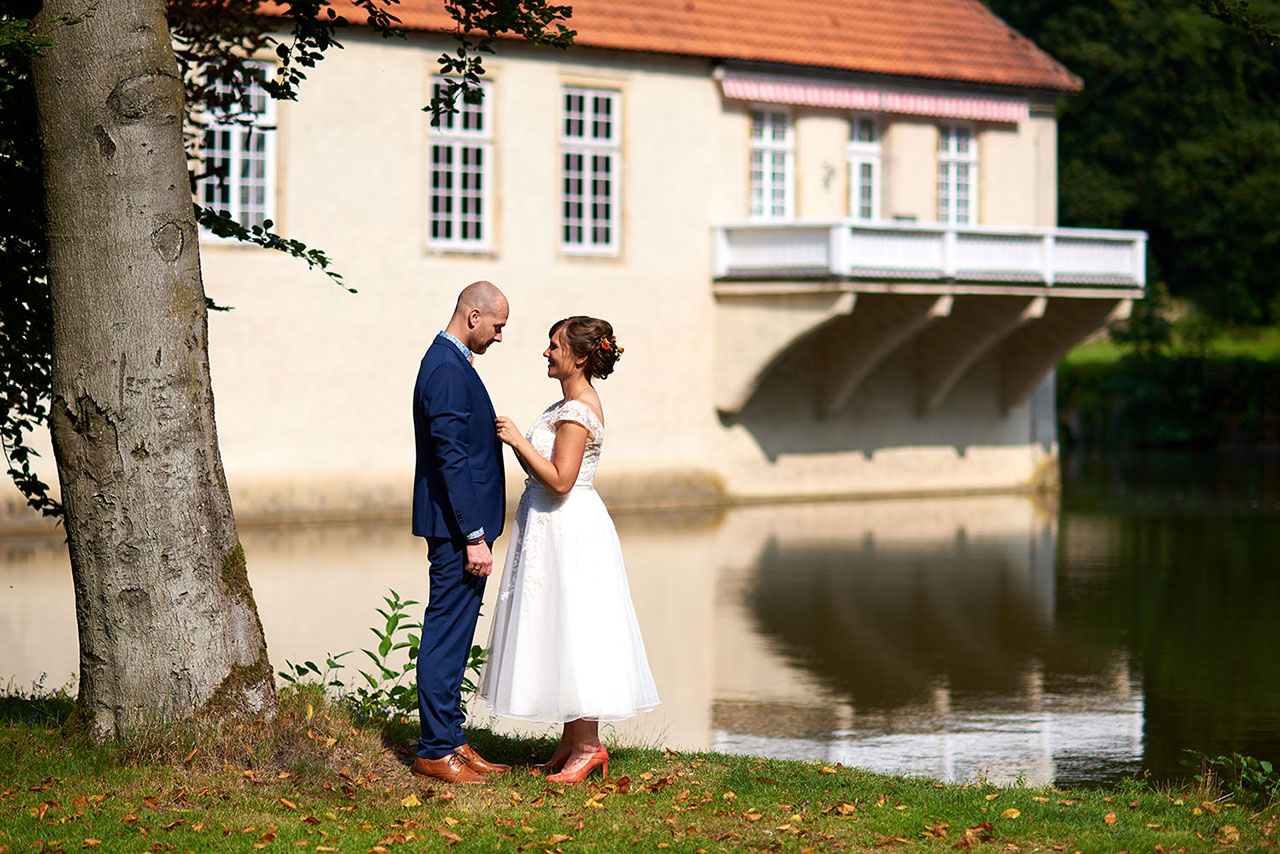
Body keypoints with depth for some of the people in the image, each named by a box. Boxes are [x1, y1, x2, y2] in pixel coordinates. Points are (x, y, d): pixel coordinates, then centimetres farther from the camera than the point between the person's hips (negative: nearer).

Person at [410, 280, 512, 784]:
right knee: (446, 638, -5)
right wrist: (474, 537, -22)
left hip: (461, 526, 11)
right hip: (457, 529, -11)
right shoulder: (448, 370, -17)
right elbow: (452, 459, -22)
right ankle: (435, 752, -1)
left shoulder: (448, 361, 15)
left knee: (452, 637, 14)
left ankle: (449, 741, 20)